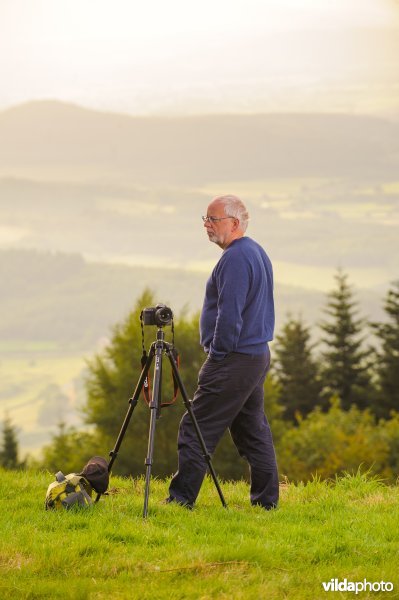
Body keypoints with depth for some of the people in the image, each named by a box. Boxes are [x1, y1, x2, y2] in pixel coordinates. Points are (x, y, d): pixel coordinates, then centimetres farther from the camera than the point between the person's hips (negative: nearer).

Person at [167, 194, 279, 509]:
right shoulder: (258, 252, 15)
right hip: (259, 356, 10)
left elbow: (229, 315, -22)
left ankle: (181, 498, -6)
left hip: (234, 361, -10)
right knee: (253, 430, 13)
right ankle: (266, 500, 14)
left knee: (196, 429, -6)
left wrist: (218, 354, -13)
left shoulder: (235, 258, -17)